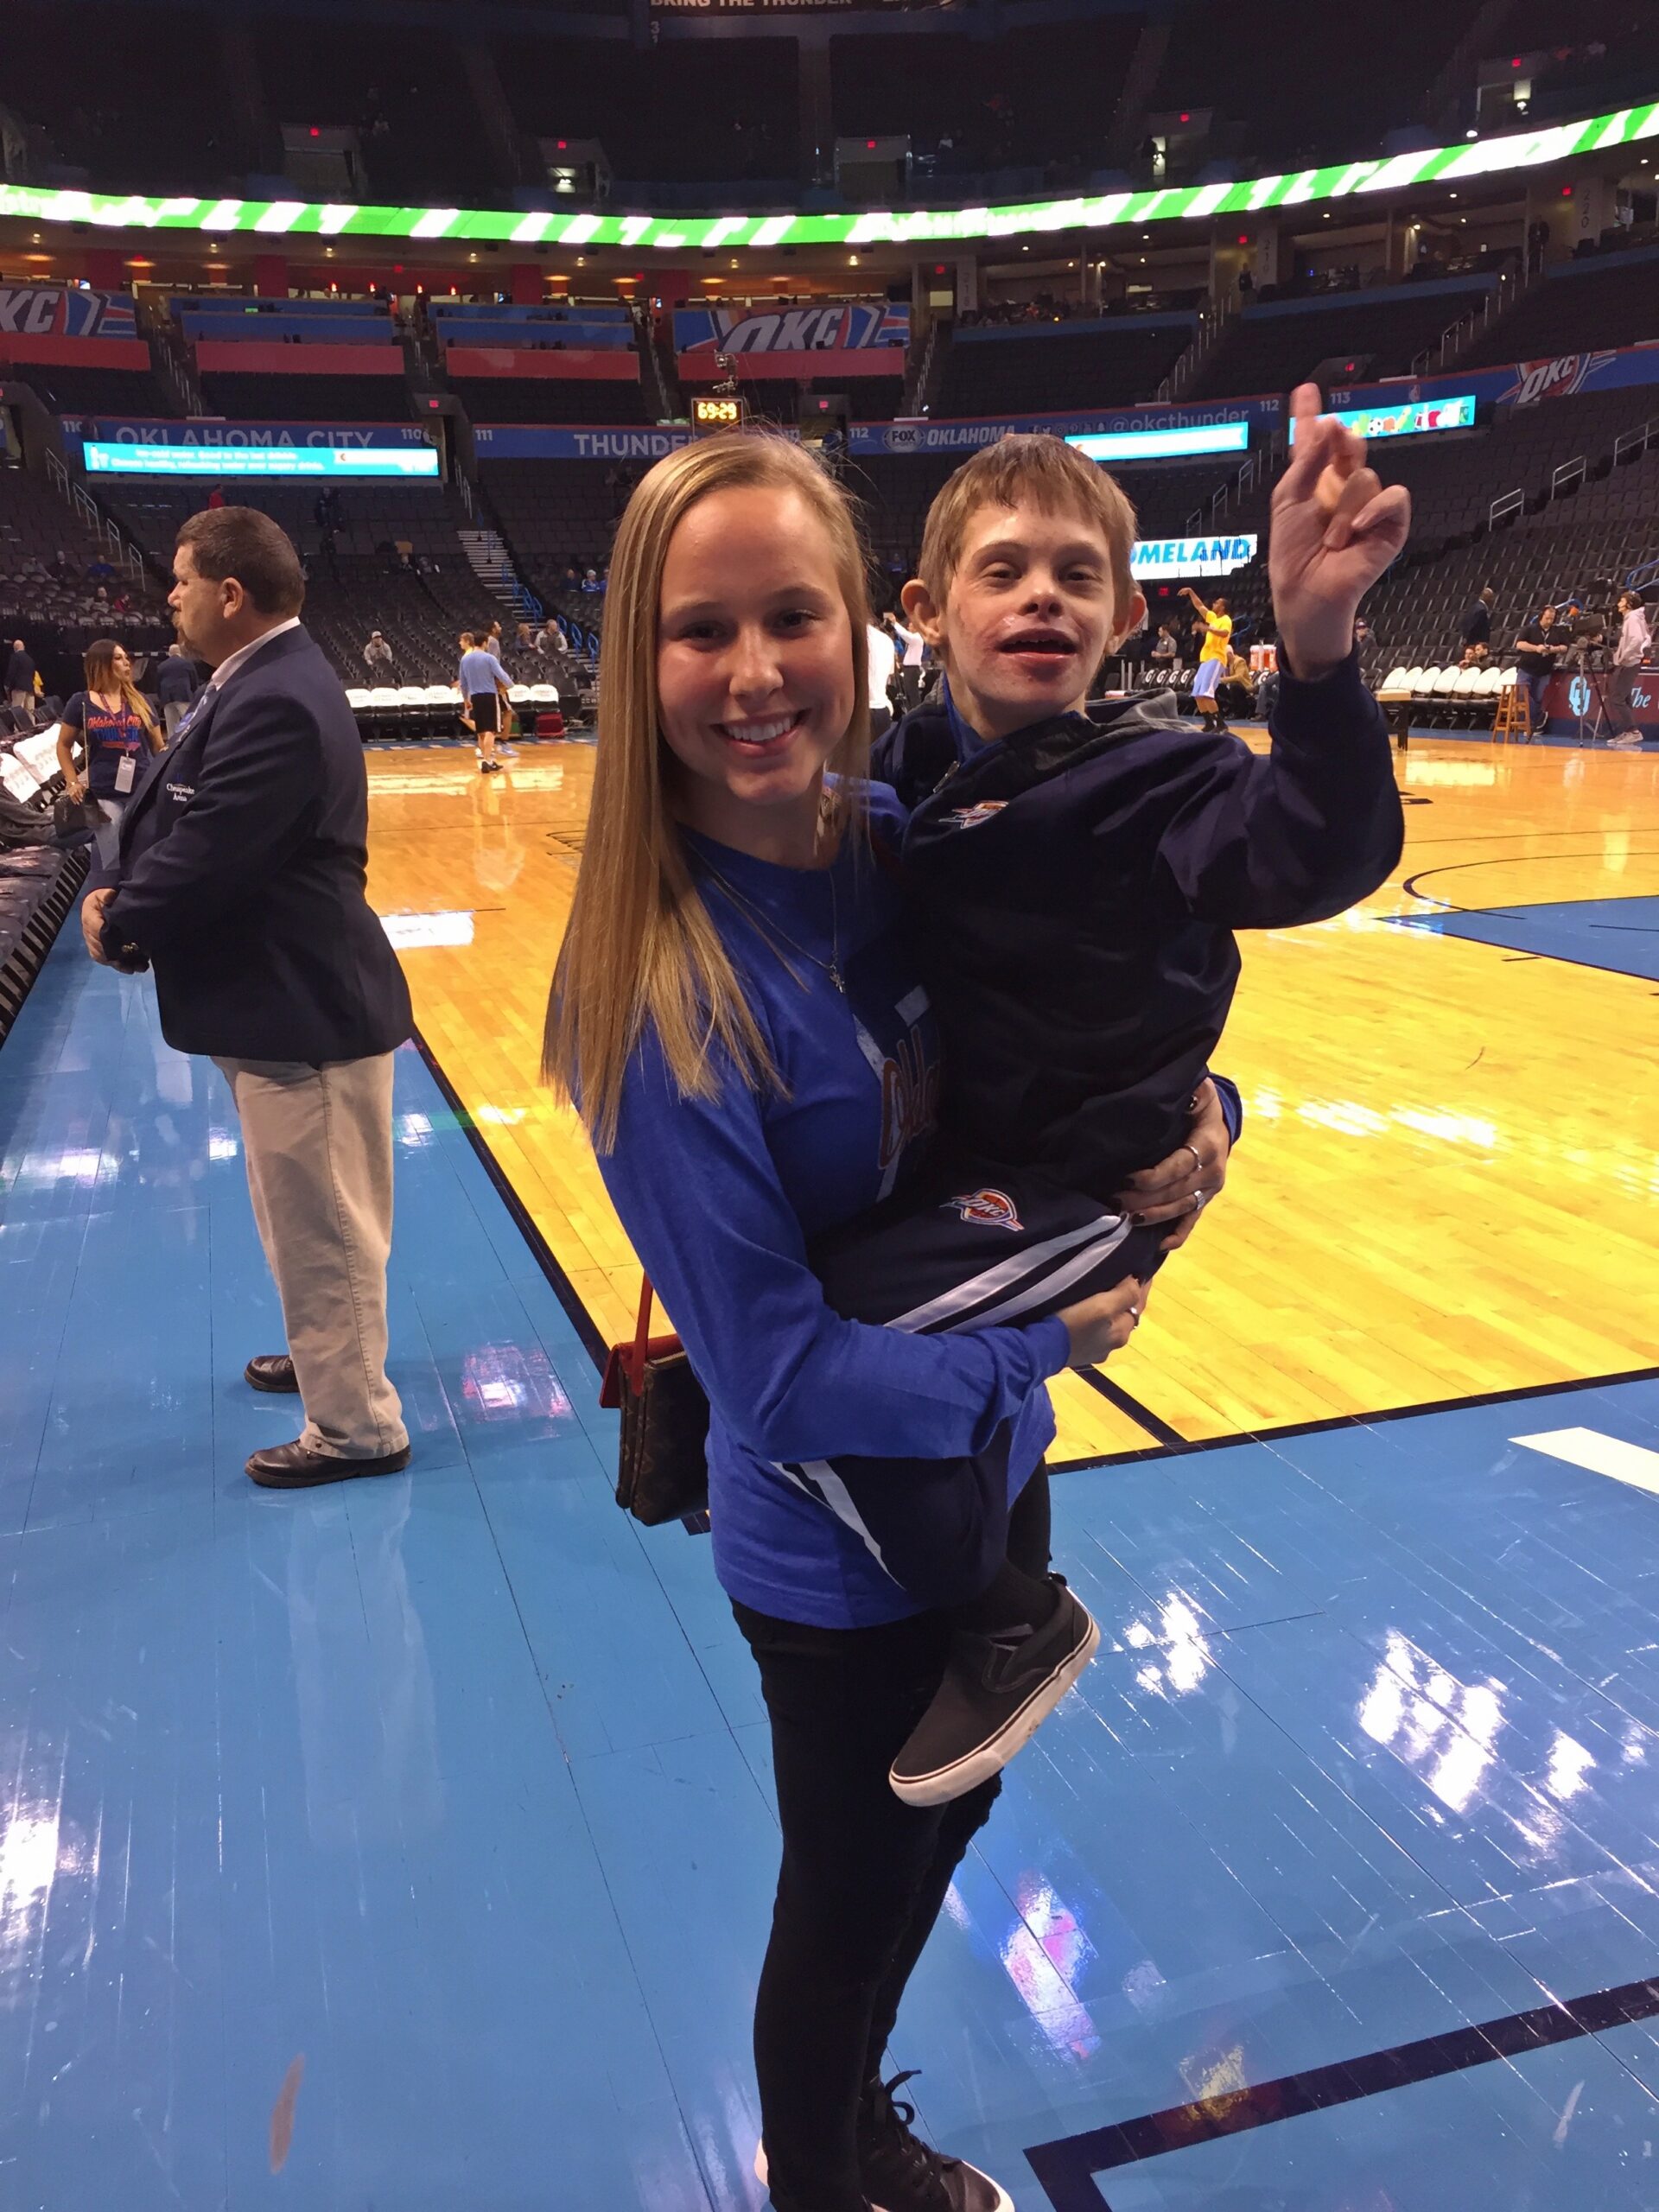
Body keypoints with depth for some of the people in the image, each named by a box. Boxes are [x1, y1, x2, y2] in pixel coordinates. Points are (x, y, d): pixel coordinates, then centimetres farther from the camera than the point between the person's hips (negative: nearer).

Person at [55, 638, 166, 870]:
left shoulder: (139, 701, 10)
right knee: (113, 862, 1)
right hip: (104, 794, -2)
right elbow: (64, 745, 12)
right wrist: (73, 782, 2)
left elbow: (158, 747, 14)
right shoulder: (82, 703, 4)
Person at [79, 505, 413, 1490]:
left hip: (306, 1010, -11)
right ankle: (328, 1354, 43)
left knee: (325, 1224, 2)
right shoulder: (260, 681, 11)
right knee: (308, 1218, 25)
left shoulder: (276, 704, -23)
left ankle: (358, 1427, 15)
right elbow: (170, 817, 14)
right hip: (283, 1000, 11)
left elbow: (206, 854, -25)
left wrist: (116, 923, -7)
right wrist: (116, 891, -2)